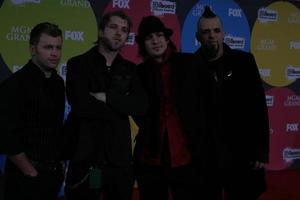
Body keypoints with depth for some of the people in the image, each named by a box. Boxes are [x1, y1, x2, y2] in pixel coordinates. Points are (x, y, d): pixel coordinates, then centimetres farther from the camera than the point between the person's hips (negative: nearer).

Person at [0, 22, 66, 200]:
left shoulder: (58, 83, 7)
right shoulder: (15, 84, -16)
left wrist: (60, 163, 10)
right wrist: (31, 172, -13)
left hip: (54, 174, 7)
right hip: (26, 178, -6)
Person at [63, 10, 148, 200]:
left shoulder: (130, 69, 11)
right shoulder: (78, 64, -1)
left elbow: (141, 106, -5)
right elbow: (80, 105, -17)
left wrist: (106, 98, -14)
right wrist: (121, 108, -7)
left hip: (119, 158, 4)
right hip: (85, 158, -3)